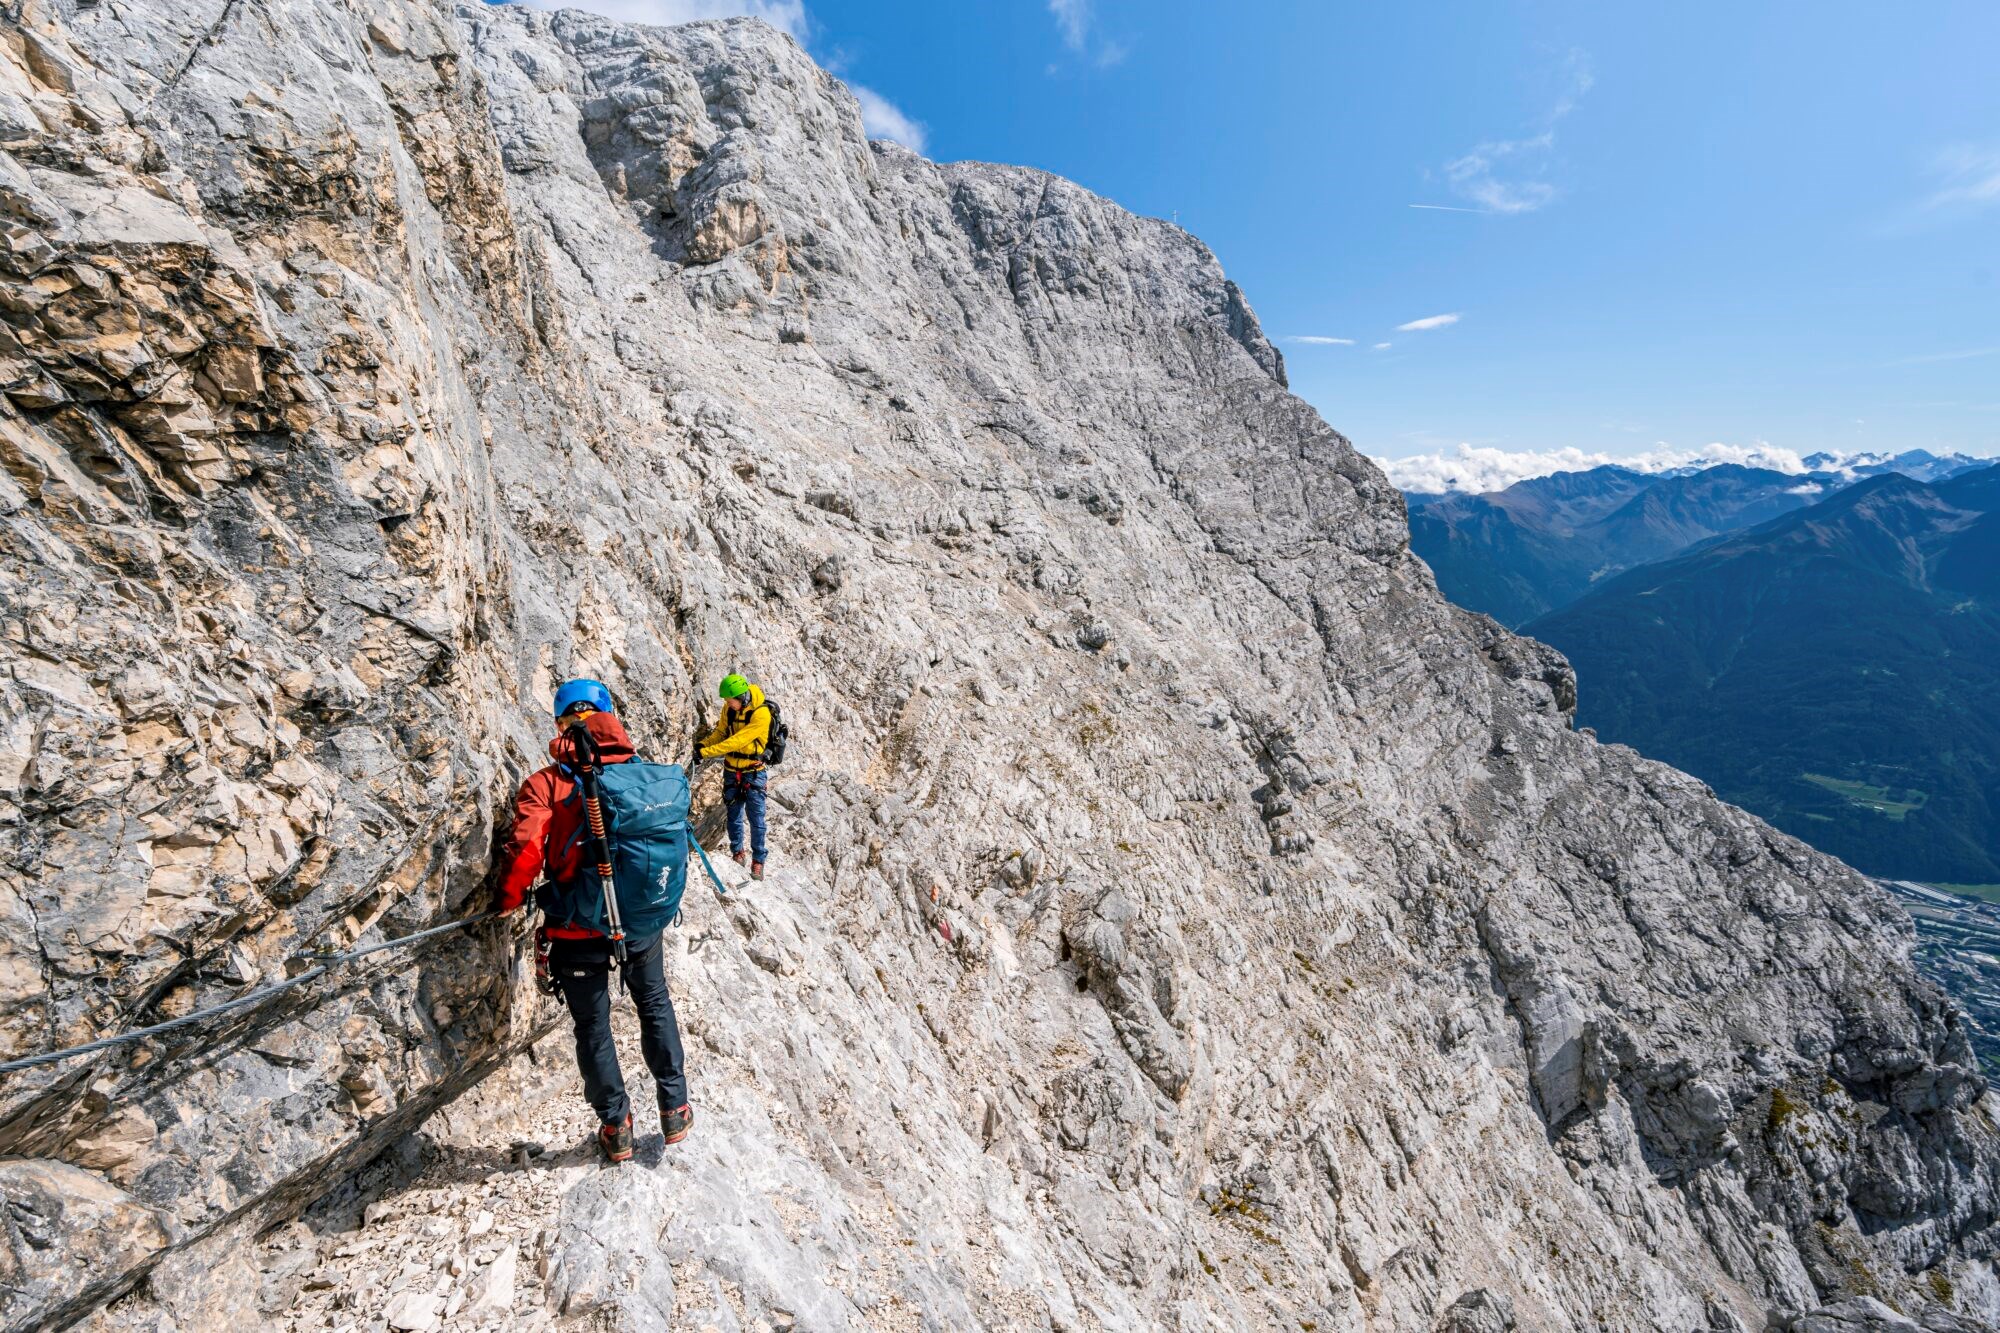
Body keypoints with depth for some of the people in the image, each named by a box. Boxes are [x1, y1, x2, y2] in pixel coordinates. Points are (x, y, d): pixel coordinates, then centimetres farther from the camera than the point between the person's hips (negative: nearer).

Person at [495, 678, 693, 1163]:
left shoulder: (547, 783, -13)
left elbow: (525, 851, -23)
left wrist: (509, 900, -2)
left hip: (578, 931, -2)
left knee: (593, 1026, 19)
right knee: (655, 1006, 24)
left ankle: (616, 1127, 34)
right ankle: (675, 1111, 33)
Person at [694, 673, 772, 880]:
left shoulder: (761, 713, -24)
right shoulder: (729, 709, -4)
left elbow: (737, 741, -28)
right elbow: (720, 732, 7)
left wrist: (707, 752, -28)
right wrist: (703, 744, -12)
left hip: (753, 772, -5)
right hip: (732, 770, 5)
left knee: (755, 818, -1)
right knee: (734, 815, 13)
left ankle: (758, 861, 8)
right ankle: (737, 852, 29)